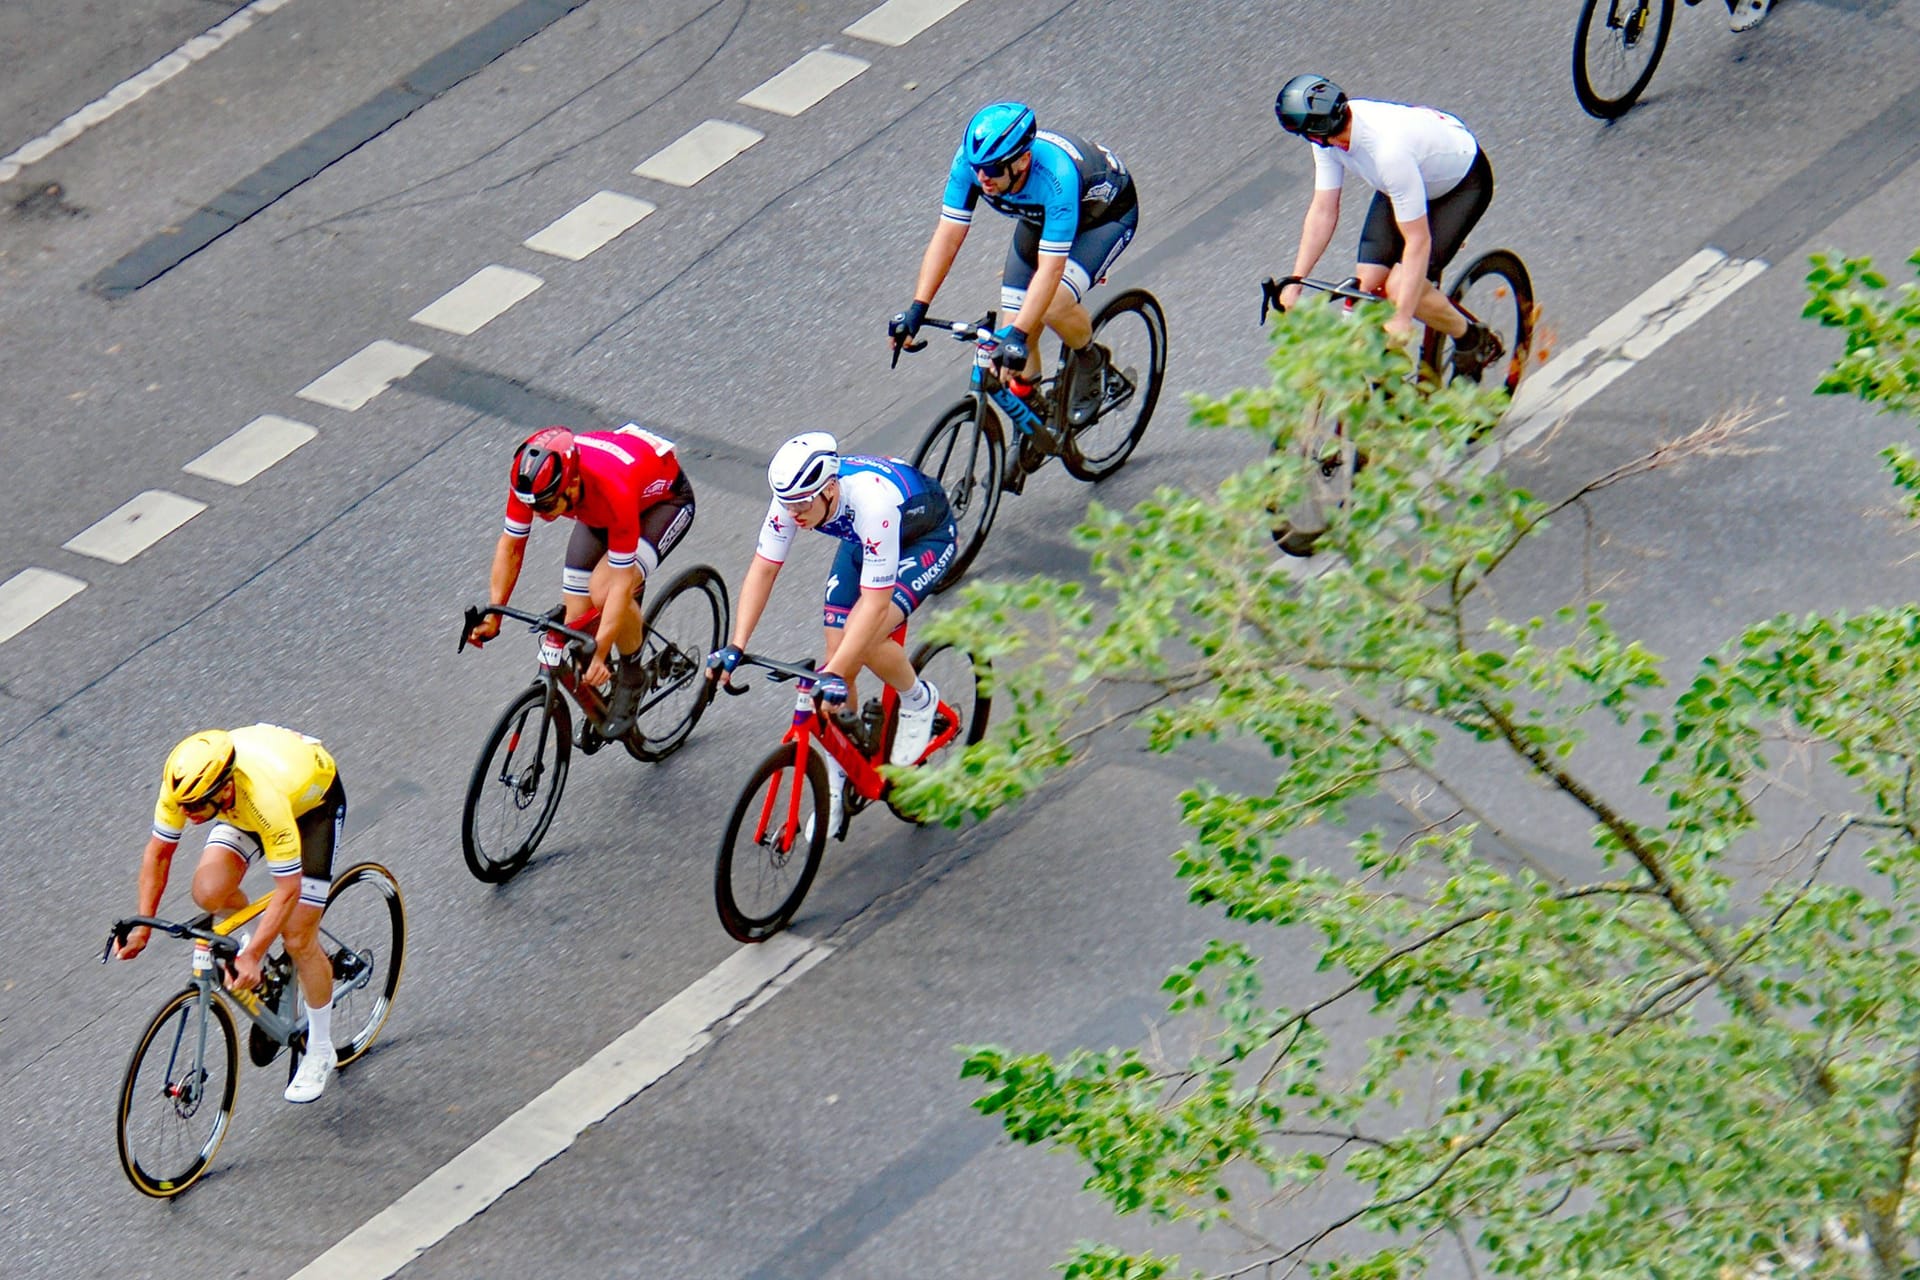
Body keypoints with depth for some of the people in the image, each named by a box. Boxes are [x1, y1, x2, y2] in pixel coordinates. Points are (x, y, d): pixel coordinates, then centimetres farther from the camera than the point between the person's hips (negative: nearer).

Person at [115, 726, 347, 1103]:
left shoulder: (265, 800, -44)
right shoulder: (184, 783, -31)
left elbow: (288, 889, -37)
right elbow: (158, 851, -14)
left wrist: (251, 956, -40)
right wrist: (142, 926, -17)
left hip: (313, 798, -5)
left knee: (297, 939, -8)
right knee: (209, 892, -19)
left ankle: (321, 1052, 11)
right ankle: (255, 933, 16)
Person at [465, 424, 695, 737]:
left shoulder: (614, 491, -43)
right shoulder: (530, 479, -29)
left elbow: (621, 582, -38)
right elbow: (510, 546, -13)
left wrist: (600, 653, -41)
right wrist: (492, 616, -19)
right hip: (599, 511, 6)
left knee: (604, 590, -30)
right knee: (575, 620, -6)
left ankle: (632, 676, -4)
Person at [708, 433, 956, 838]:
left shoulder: (872, 502, -43)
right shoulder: (795, 496, -27)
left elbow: (875, 603, -42)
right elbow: (762, 570, -19)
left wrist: (835, 674, -47)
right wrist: (735, 647, -29)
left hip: (924, 540, -6)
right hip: (862, 542, 6)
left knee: (863, 643, -27)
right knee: (839, 657, -3)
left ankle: (918, 701, 4)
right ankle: (837, 781, 13)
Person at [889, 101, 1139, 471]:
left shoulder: (1056, 174, -43)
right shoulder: (971, 160, -29)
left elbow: (1050, 269, -43)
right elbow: (947, 236, -24)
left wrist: (1017, 334, -50)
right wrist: (916, 309, -31)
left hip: (1107, 214, -6)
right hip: (1038, 217, 6)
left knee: (1055, 305, -30)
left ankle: (1090, 361, 3)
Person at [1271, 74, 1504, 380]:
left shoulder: (1389, 151, -42)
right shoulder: (1329, 135, -20)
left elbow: (1418, 241, -38)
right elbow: (1323, 211, -10)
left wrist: (1401, 319, -39)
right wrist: (1294, 283, -14)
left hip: (1463, 181, -7)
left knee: (1400, 288, -19)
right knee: (1367, 283, -8)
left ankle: (1476, 341, 5)